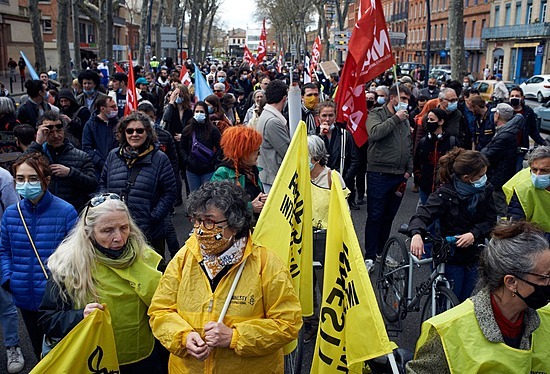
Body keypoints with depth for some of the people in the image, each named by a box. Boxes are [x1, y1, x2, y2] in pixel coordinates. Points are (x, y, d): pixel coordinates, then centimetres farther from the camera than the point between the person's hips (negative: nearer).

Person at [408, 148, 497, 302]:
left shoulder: (485, 190, -6)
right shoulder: (446, 193, -20)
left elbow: (491, 220, -2)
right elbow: (423, 214, -28)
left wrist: (474, 233, -22)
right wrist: (417, 233, -49)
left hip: (474, 257, 4)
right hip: (451, 258, -4)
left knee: (466, 300, 18)